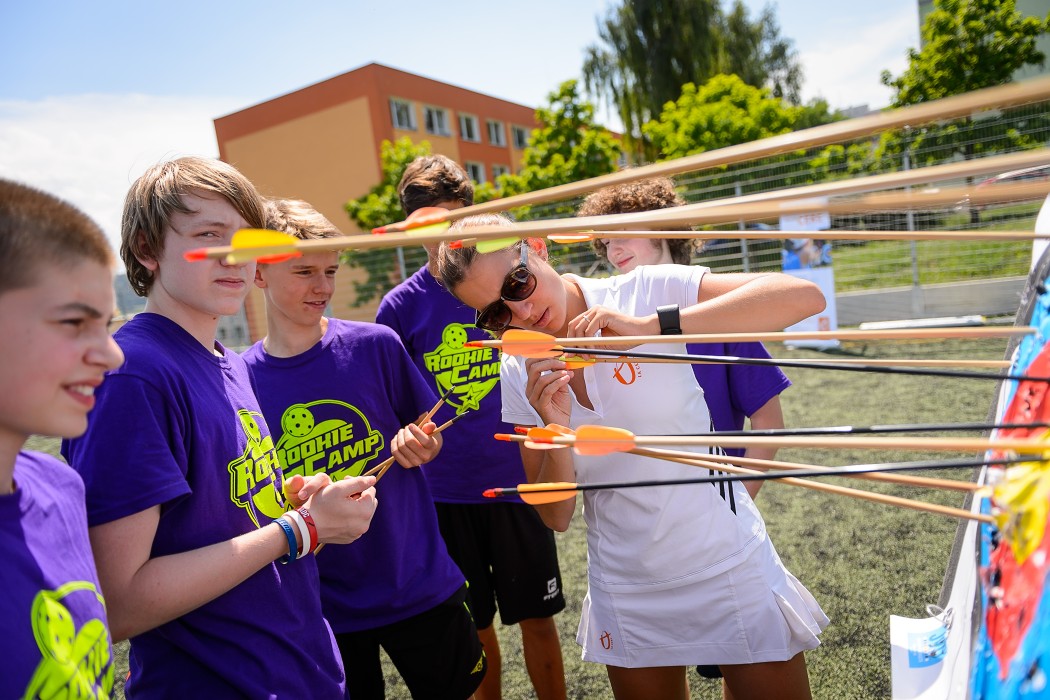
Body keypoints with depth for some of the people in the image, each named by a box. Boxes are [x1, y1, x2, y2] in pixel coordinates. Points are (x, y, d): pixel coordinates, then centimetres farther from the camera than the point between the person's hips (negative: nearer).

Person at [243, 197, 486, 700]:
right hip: (322, 605, 0)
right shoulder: (241, 380, -7)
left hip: (418, 583, 1)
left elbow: (428, 436, 5)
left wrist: (420, 444, -16)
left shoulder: (376, 345, -8)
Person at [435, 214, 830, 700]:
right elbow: (555, 517, -4)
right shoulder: (519, 375, -4)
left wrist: (650, 326, -33)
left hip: (732, 573, -3)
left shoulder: (644, 292, -15)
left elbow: (805, 297, -26)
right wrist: (557, 431, -23)